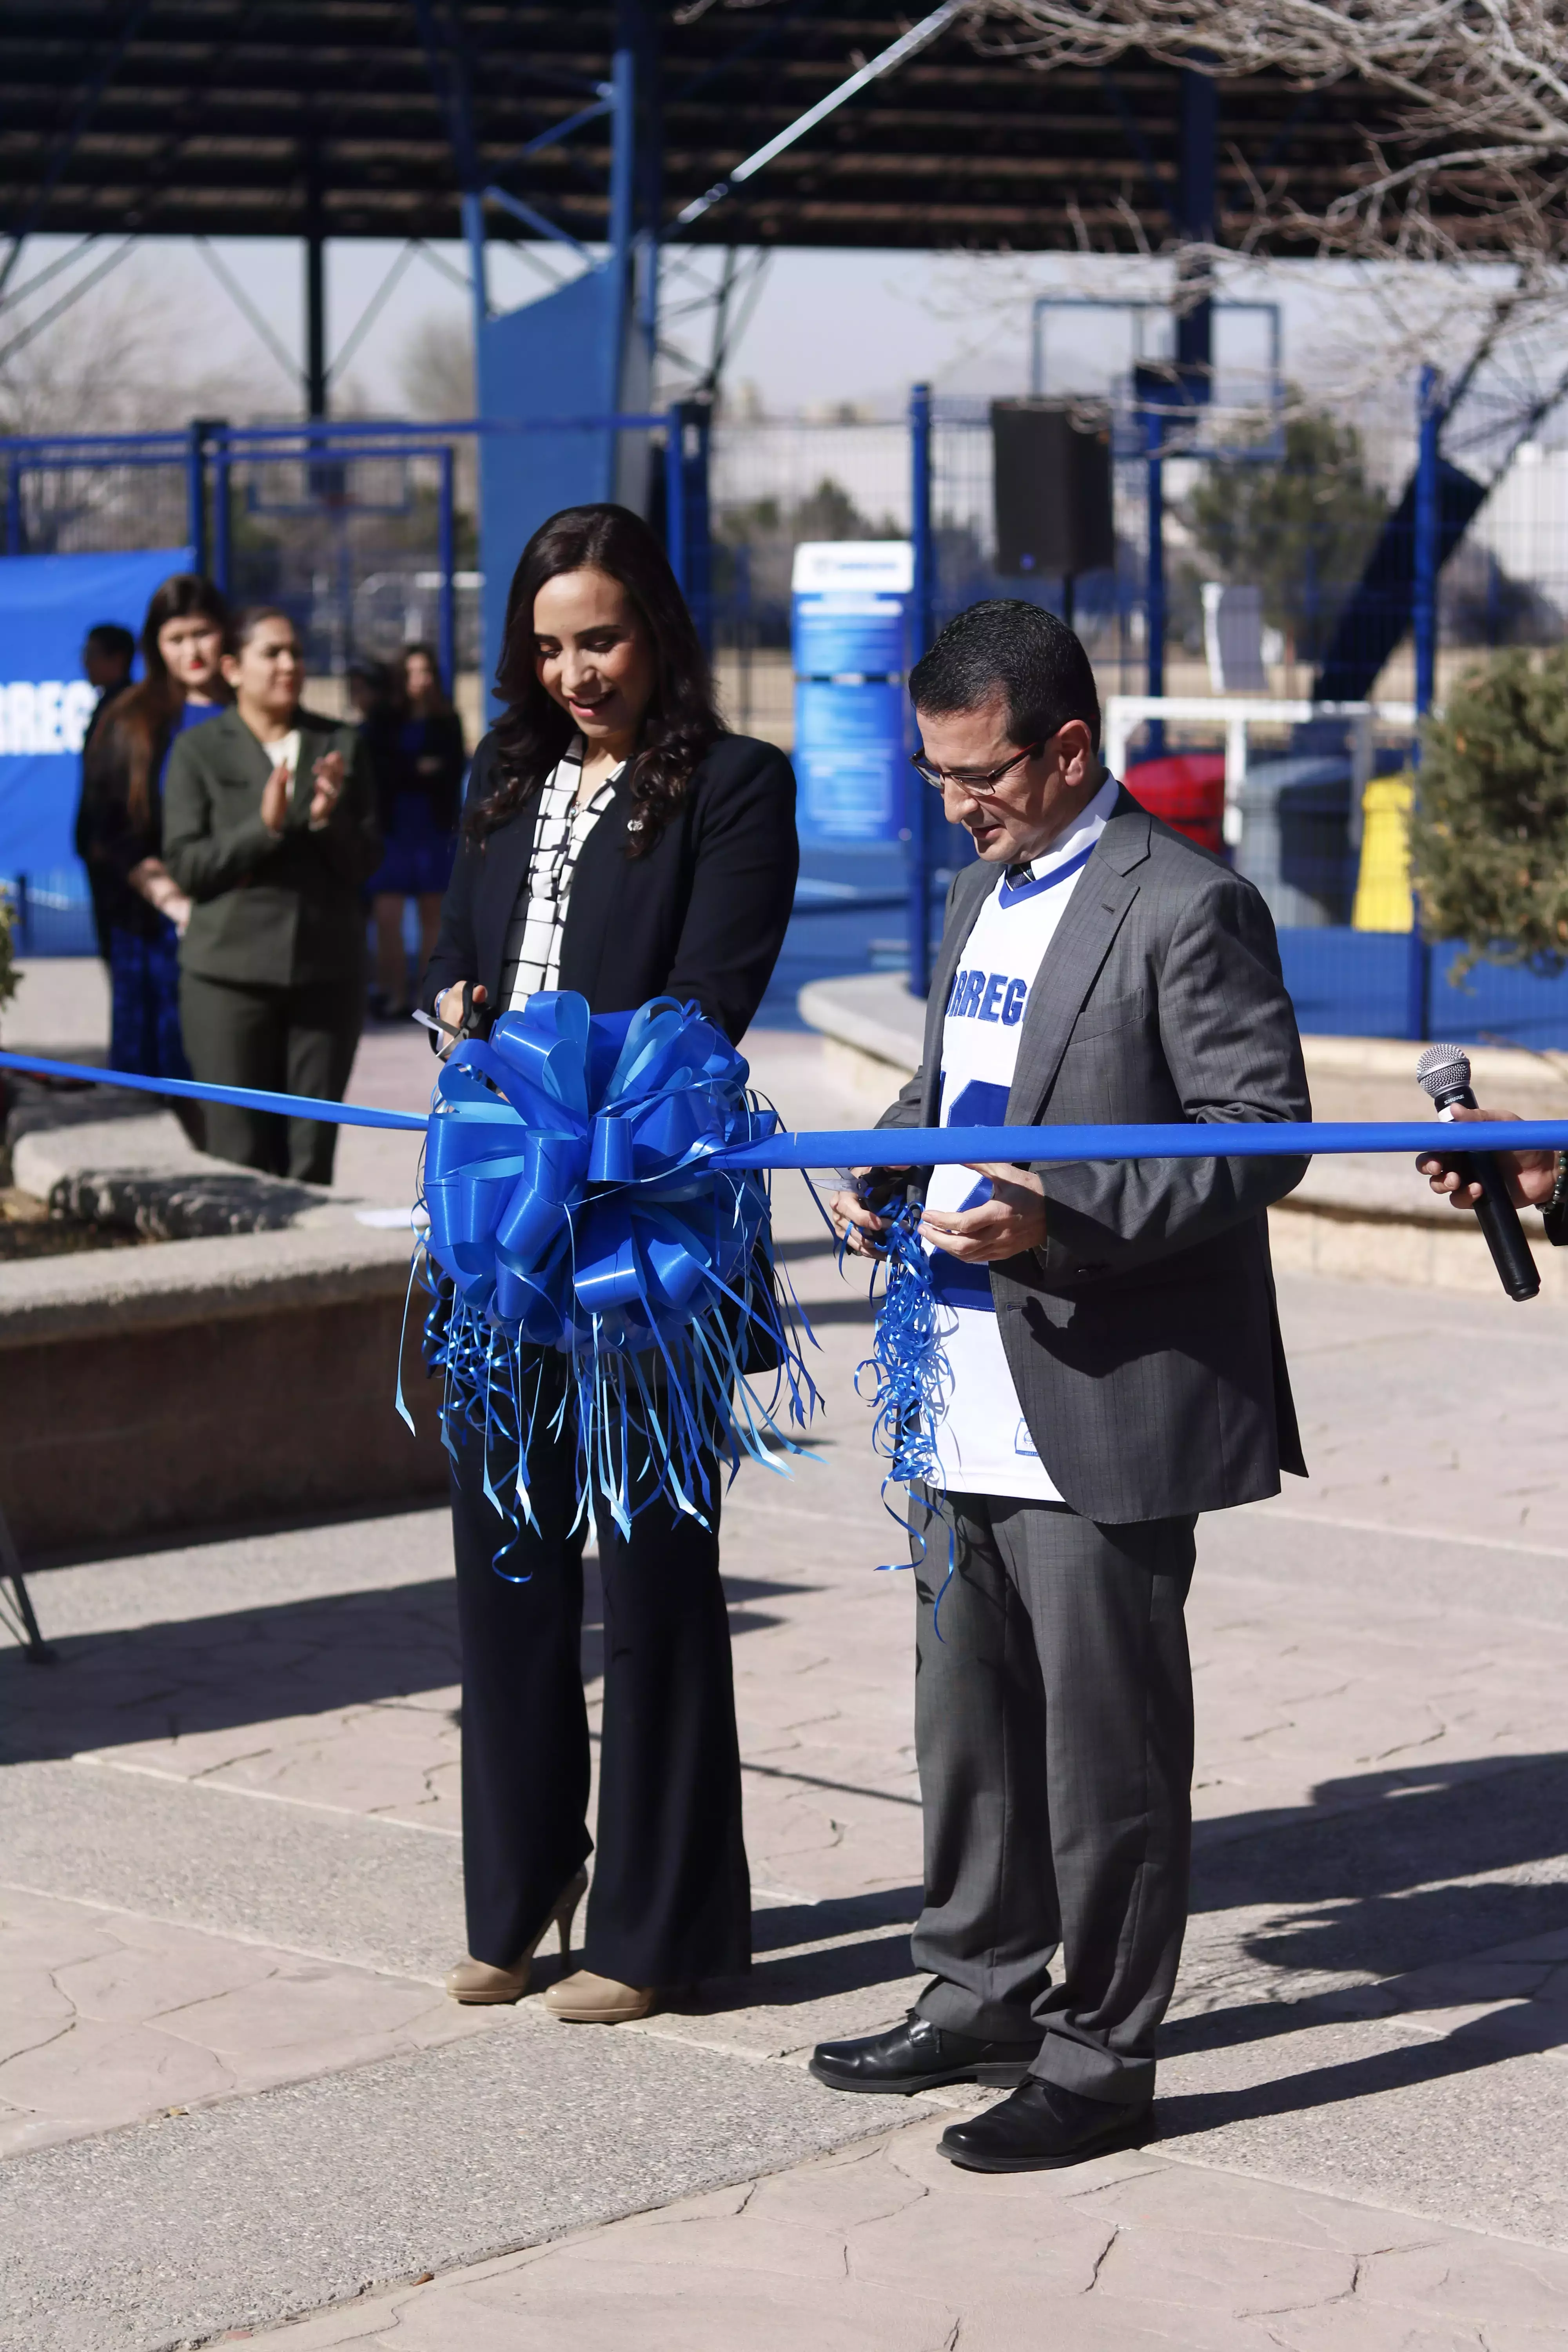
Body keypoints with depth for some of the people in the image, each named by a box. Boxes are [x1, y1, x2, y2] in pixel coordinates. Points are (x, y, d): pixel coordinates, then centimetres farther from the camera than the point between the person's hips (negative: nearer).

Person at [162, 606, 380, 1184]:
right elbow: (185, 865, -4)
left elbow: (365, 861, 6)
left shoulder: (340, 746, 10)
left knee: (312, 1155, 3)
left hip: (327, 969, 2)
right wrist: (262, 827, -17)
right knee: (240, 1156, -3)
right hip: (231, 971, -2)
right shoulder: (199, 752, 3)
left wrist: (329, 820, -14)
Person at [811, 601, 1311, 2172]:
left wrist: (1061, 1219, -25)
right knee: (967, 1726, 18)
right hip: (967, 1407, 9)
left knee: (1106, 1745, 1)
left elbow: (1262, 1138, -16)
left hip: (1107, 1415, -9)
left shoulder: (1186, 909, -13)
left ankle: (1100, 2055, 11)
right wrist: (889, 1171, 7)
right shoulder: (985, 892, 15)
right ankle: (981, 1996, 33)